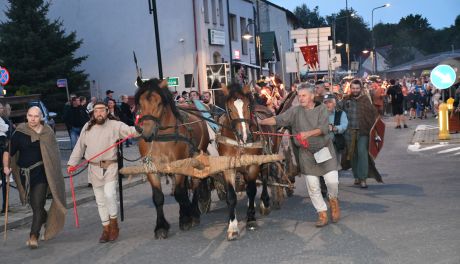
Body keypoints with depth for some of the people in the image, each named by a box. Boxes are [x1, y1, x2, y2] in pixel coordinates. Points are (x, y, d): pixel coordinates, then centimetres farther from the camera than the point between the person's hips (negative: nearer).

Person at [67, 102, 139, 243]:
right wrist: (72, 163, 11)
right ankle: (106, 228, 22)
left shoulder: (115, 125, -4)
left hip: (110, 166, -4)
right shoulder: (87, 127, 8)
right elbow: (80, 146, 15)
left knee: (109, 194, -19)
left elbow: (129, 130, -19)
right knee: (100, 200, 10)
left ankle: (114, 224, 3)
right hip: (94, 168, 4)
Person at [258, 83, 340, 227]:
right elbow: (278, 119, -9)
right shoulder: (295, 111, 0)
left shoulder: (321, 109, -5)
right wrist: (260, 122, -21)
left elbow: (323, 128, -17)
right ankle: (322, 215, 15)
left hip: (324, 149, -2)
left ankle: (333, 199, 26)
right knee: (313, 186, 2)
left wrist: (308, 133, -33)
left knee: (332, 180, -8)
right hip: (307, 152, 2)